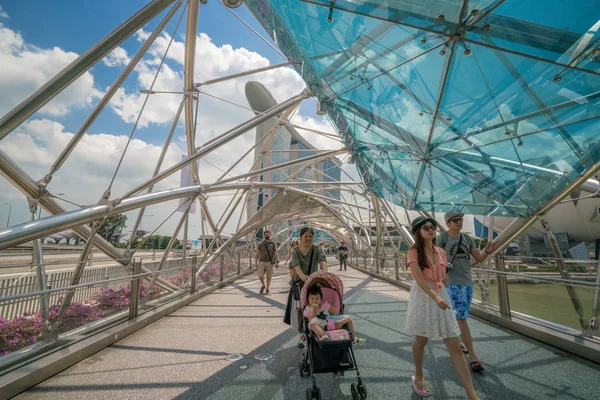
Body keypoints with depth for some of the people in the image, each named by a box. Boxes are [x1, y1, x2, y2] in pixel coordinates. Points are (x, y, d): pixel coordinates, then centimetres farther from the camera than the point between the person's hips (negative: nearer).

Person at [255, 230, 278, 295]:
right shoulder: (261, 244, 3)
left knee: (269, 276, 5)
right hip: (262, 262, 0)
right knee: (260, 276, -8)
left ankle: (268, 288, 23)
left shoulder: (273, 244, 2)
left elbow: (275, 253, 3)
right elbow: (257, 253, 4)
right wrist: (256, 262, -2)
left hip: (269, 262, 0)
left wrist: (277, 261, -5)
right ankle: (263, 285, 20)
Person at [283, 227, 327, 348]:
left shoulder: (317, 249, -6)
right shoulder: (295, 250, -5)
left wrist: (325, 272, -46)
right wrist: (303, 276, -42)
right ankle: (303, 335, 28)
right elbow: (296, 265, -21)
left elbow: (322, 261, -25)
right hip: (299, 283, 1)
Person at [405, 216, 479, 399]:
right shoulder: (414, 252, -12)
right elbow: (419, 278, -22)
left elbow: (442, 276, 17)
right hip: (422, 297, -5)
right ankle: (418, 377, 37)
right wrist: (435, 297, -31)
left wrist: (441, 295, 16)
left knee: (455, 346, 3)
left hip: (441, 295, 5)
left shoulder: (441, 252, 6)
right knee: (421, 340, 13)